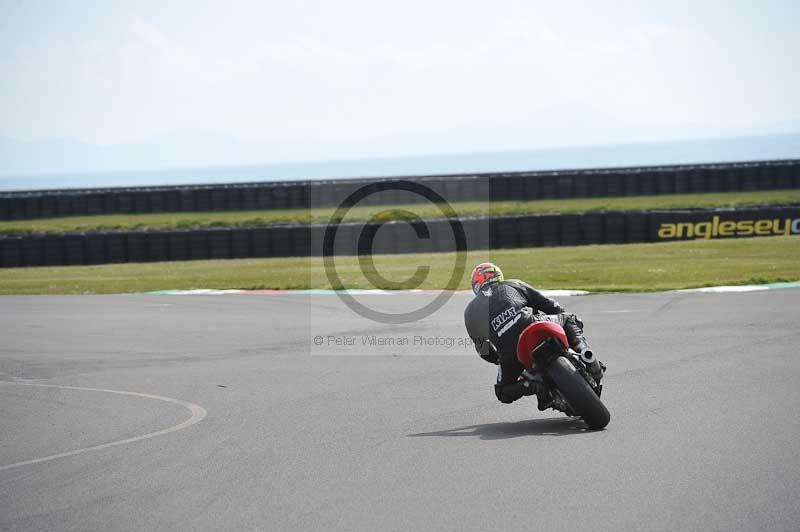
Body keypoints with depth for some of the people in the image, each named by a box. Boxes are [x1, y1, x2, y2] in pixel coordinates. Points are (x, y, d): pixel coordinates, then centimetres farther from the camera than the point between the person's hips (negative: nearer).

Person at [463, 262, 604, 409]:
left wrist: (500, 360, 41)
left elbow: (484, 351, 25)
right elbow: (547, 304, 25)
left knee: (504, 393, 24)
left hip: (508, 351, 0)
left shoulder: (469, 312, 26)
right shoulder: (512, 285, 25)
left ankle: (531, 385, -7)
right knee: (567, 318, 28)